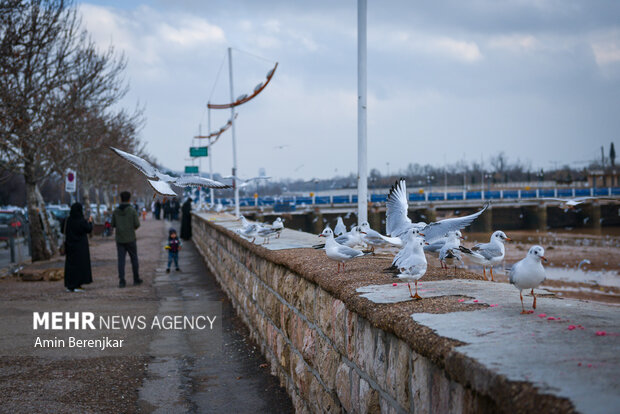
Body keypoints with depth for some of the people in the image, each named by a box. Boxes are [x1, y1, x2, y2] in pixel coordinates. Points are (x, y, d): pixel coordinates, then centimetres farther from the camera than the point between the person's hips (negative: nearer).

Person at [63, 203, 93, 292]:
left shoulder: (69, 220, -1)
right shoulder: (81, 221, -17)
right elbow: (89, 230, -4)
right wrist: (90, 222, 16)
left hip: (70, 245, 6)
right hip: (81, 246, -6)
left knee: (70, 264, 11)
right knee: (80, 264, 0)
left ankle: (69, 286, 12)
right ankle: (77, 286, -3)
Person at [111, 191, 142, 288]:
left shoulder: (115, 211, 0)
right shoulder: (132, 210, -9)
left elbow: (113, 224, 6)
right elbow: (137, 224, -10)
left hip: (120, 239, 2)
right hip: (130, 238, -2)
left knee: (121, 260, 2)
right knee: (134, 259, 12)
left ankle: (122, 281, -4)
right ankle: (136, 279, 19)